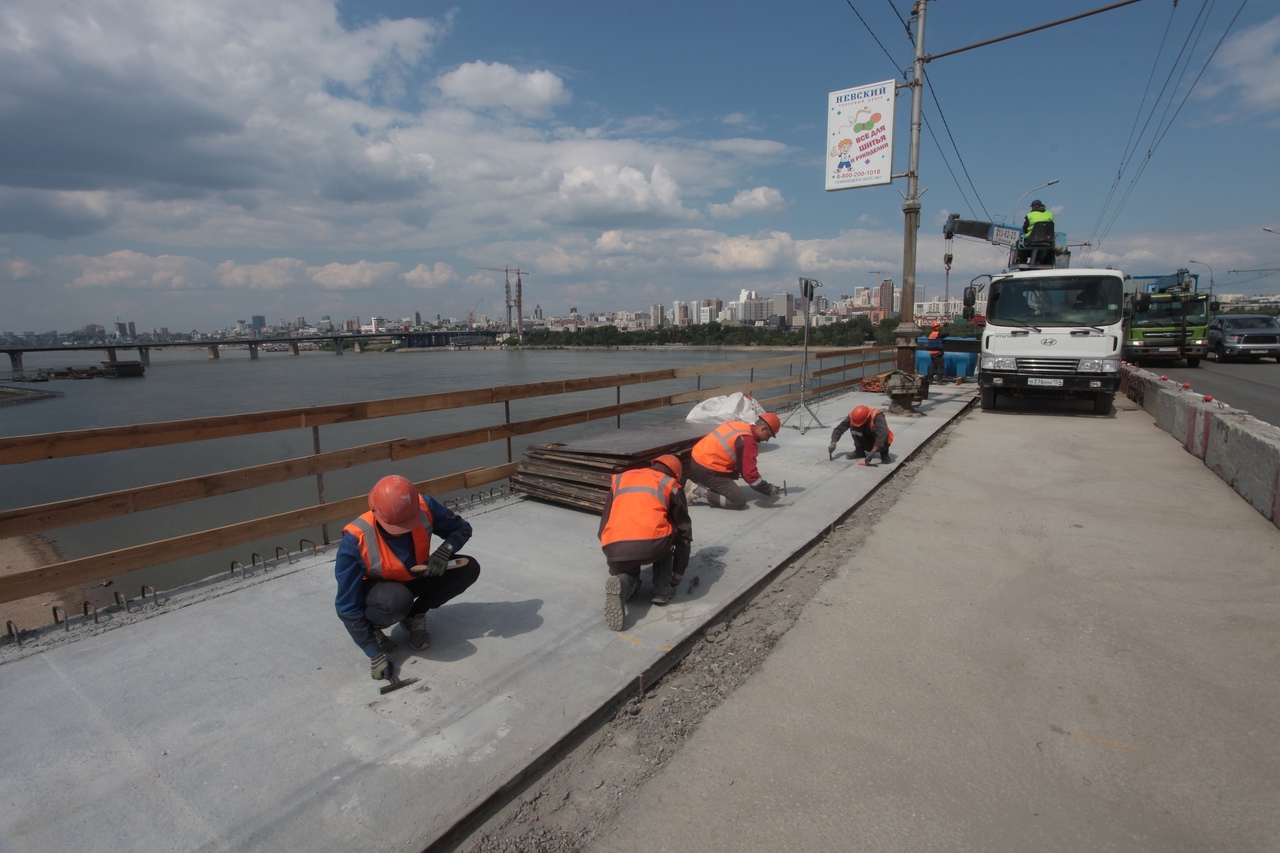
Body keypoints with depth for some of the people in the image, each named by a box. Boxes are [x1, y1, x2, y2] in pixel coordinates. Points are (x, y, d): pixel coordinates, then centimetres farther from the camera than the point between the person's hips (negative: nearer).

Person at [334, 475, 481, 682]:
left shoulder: (424, 508, -27)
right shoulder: (355, 540, -34)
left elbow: (462, 528, -8)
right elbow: (348, 606, -24)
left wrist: (445, 551, -30)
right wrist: (375, 653, -23)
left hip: (416, 577, 4)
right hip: (377, 588, -4)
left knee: (468, 568, -20)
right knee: (397, 600, -39)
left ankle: (415, 616, 2)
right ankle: (373, 629, -2)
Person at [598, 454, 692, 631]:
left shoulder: (620, 479, 32)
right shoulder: (671, 485, 24)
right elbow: (683, 533, 27)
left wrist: (613, 561, 46)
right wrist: (678, 573, 36)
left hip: (614, 549, 2)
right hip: (652, 545, -2)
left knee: (627, 573, 33)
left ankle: (621, 584, -3)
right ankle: (663, 590, 22)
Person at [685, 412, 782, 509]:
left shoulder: (738, 424, 8)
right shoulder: (747, 441, -18)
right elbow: (750, 475, -17)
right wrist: (769, 490, -1)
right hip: (706, 471, -9)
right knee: (739, 501, -6)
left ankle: (697, 484, 12)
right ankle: (698, 493, -10)